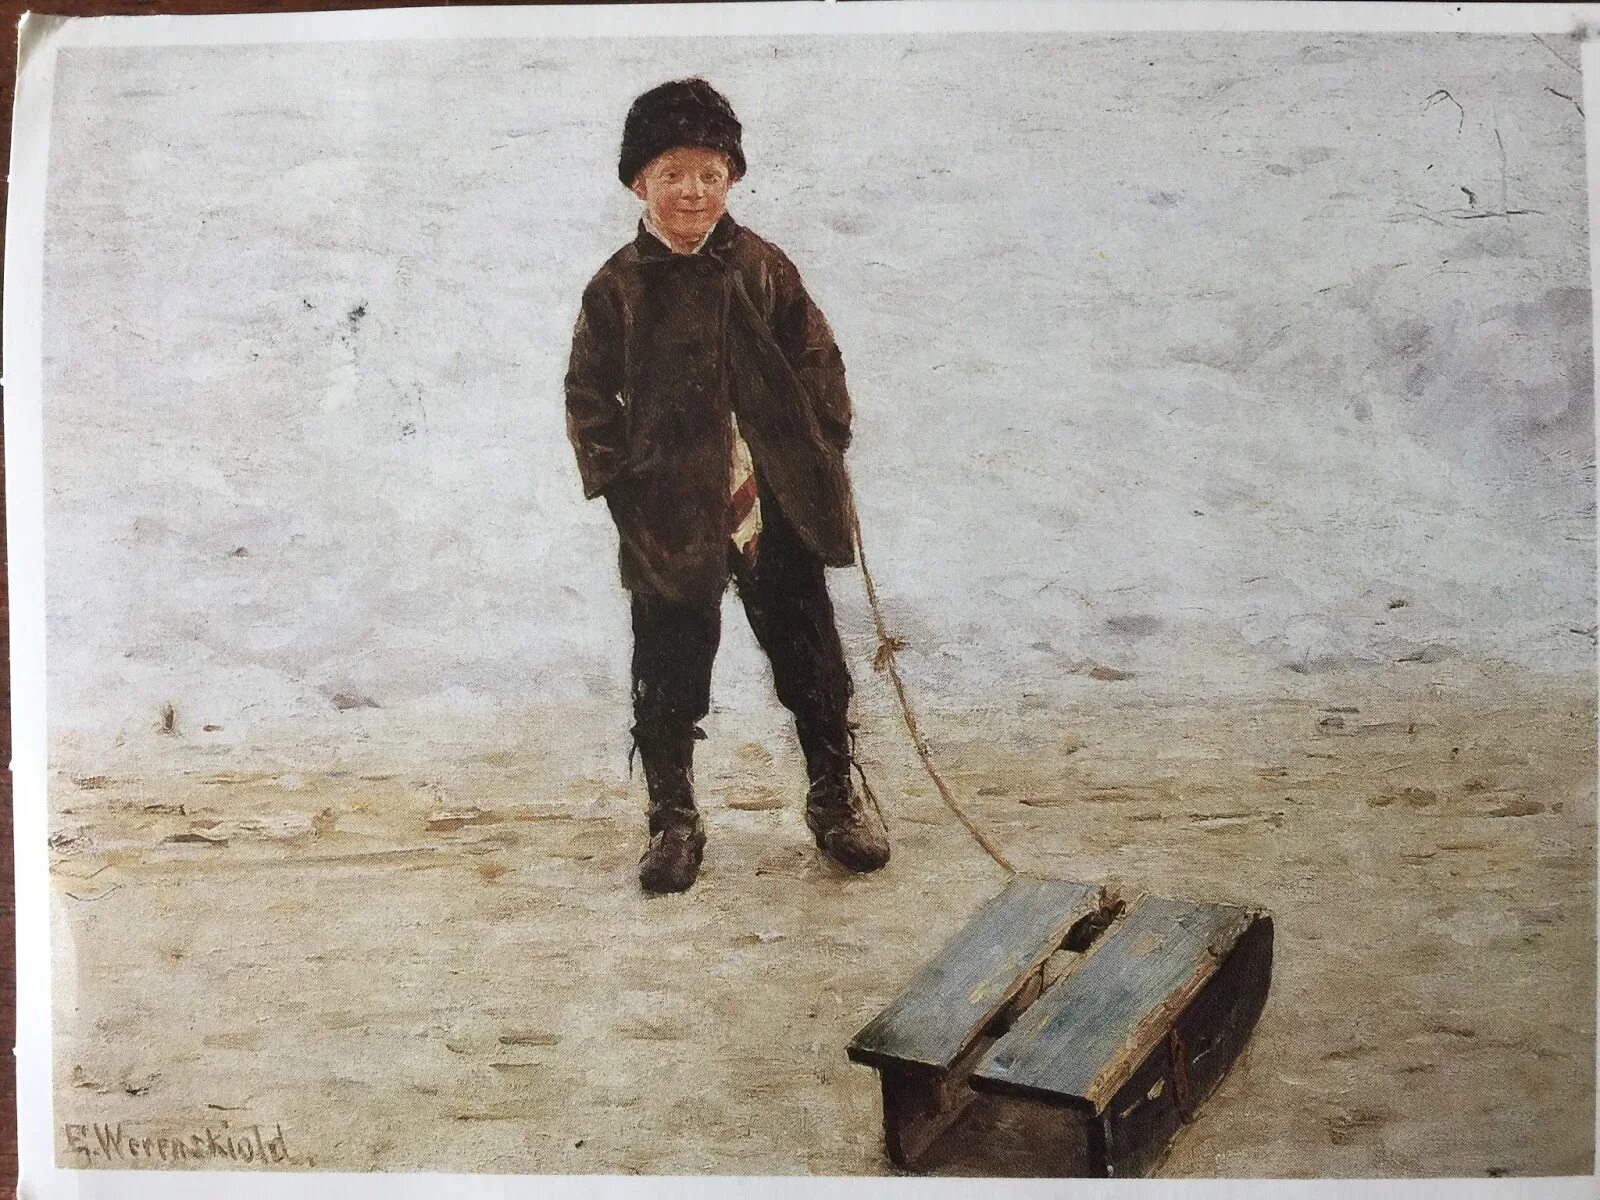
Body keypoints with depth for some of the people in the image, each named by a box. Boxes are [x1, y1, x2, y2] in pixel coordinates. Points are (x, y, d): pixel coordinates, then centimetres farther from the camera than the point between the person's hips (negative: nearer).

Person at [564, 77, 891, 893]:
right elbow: (588, 398, 1)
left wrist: (825, 456, -1)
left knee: (809, 658, 12)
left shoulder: (762, 268, 1)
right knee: (669, 679, 8)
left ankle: (835, 796, 30)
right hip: (671, 523, -1)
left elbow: (817, 361, 6)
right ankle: (673, 819, 25)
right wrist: (620, 482, -7)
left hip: (777, 507, 2)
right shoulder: (617, 288, -3)